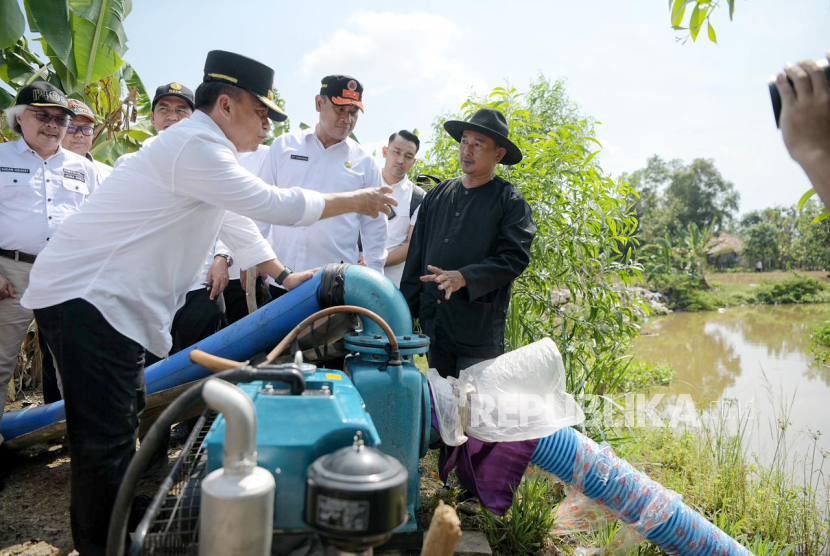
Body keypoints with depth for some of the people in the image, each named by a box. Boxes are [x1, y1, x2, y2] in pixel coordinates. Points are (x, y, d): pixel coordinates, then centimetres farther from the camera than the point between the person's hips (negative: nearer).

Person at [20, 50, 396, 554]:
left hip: (104, 298, 11)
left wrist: (284, 276, 24)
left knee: (123, 422, 20)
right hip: (87, 299, -11)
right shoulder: (195, 146, -19)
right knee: (107, 440, -5)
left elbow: (235, 219, 22)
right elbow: (276, 205, -21)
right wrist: (357, 201, -8)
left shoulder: (203, 148, 15)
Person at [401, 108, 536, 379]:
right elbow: (416, 258, 11)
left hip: (479, 334, -5)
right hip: (433, 325, 5)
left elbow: (514, 259, -12)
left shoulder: (510, 201, -3)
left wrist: (464, 278, -24)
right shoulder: (436, 196, 11)